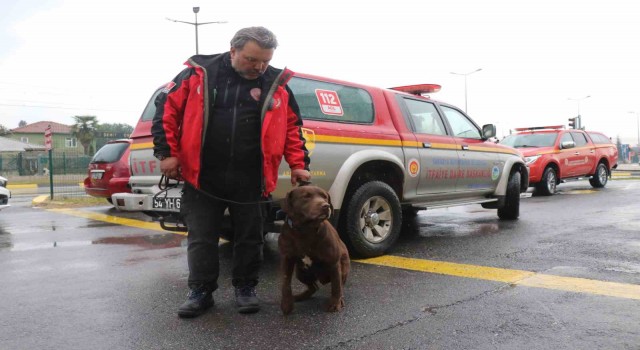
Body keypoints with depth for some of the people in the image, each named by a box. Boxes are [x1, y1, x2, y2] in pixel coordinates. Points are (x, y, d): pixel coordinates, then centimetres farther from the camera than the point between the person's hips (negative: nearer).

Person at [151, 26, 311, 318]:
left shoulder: (277, 84, 3)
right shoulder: (199, 74, -2)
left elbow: (292, 127, 9)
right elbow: (167, 109, 2)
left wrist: (298, 165, 1)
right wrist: (167, 152, -3)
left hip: (250, 182, 1)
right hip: (202, 178, 0)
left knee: (249, 238, 10)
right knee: (201, 238, 8)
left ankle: (245, 289, 28)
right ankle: (200, 292, 23)